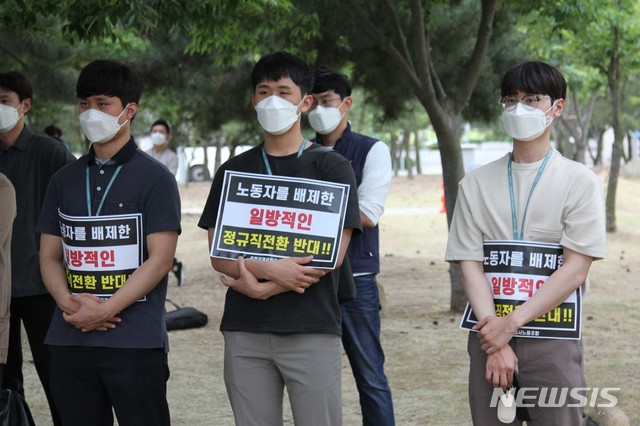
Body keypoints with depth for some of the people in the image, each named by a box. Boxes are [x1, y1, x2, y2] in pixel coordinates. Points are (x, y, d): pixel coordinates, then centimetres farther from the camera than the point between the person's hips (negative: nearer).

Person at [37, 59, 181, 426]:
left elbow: (160, 258, -8)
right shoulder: (65, 181, 15)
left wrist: (105, 310, -16)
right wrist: (69, 302, -7)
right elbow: (50, 256, 13)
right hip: (70, 341, 5)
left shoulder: (155, 178, -1)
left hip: (136, 342, -5)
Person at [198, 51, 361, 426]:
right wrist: (273, 269, -14)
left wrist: (263, 287, -11)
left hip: (312, 331, -3)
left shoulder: (331, 168, 3)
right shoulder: (234, 171, 12)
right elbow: (219, 256, 5)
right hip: (245, 334, 3)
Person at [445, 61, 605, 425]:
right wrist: (495, 342, -11)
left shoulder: (580, 182, 0)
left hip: (553, 342, -2)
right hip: (489, 339, 2)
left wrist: (512, 322, -14)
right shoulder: (476, 184, 7)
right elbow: (470, 265, 1)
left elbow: (576, 269, -7)